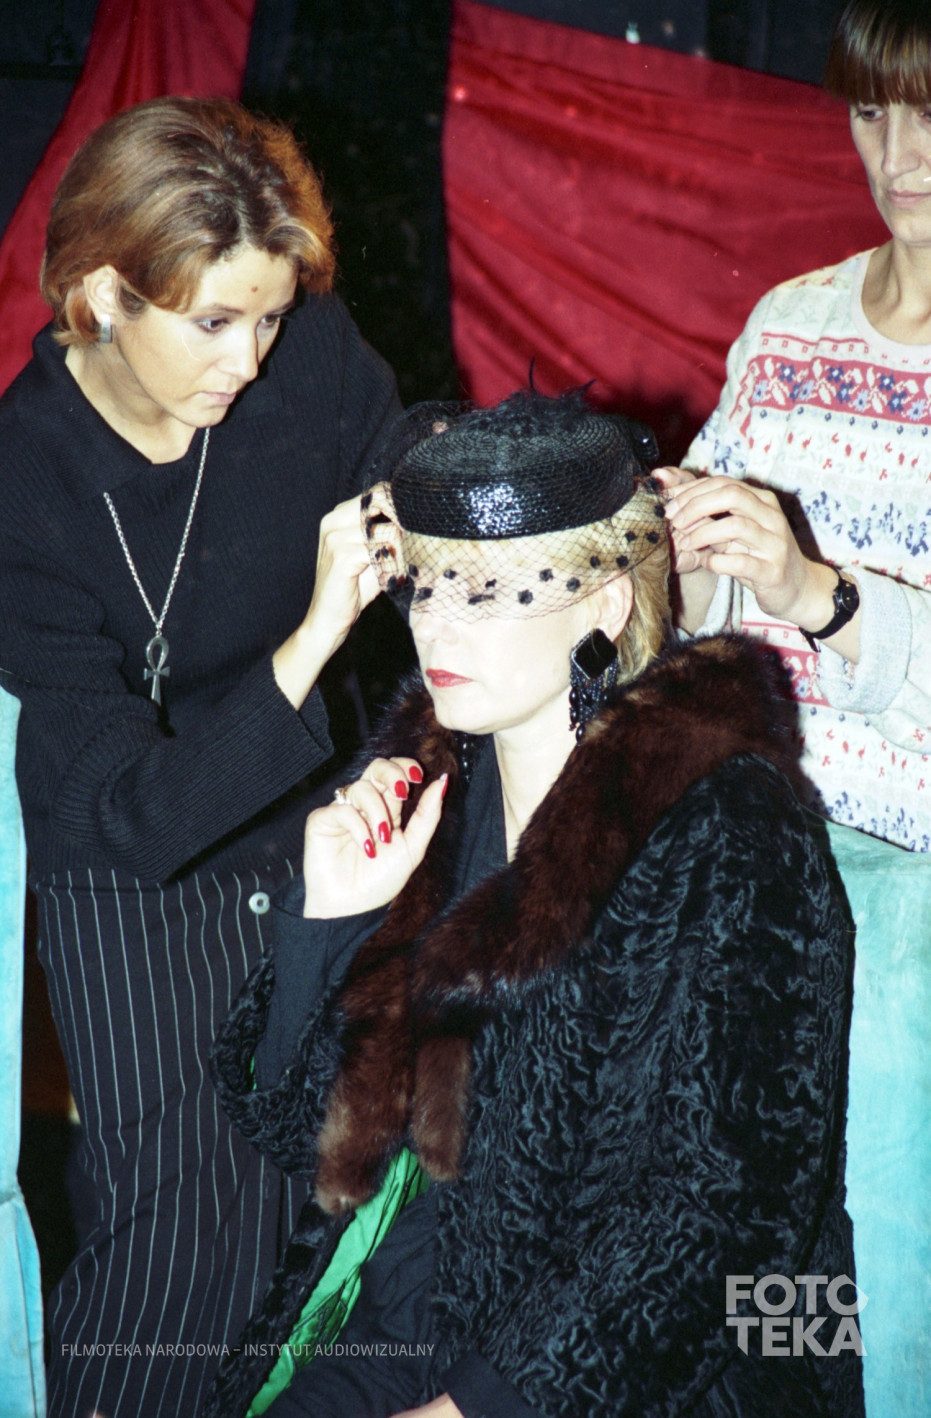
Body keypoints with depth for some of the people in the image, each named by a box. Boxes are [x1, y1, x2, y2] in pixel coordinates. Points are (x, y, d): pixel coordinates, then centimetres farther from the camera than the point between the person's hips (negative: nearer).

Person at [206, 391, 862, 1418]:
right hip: (381, 1314, 5)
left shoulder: (725, 845, -14)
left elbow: (721, 1217, -15)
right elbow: (298, 1130, 5)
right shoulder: (422, 776, 2)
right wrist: (328, 918, -11)